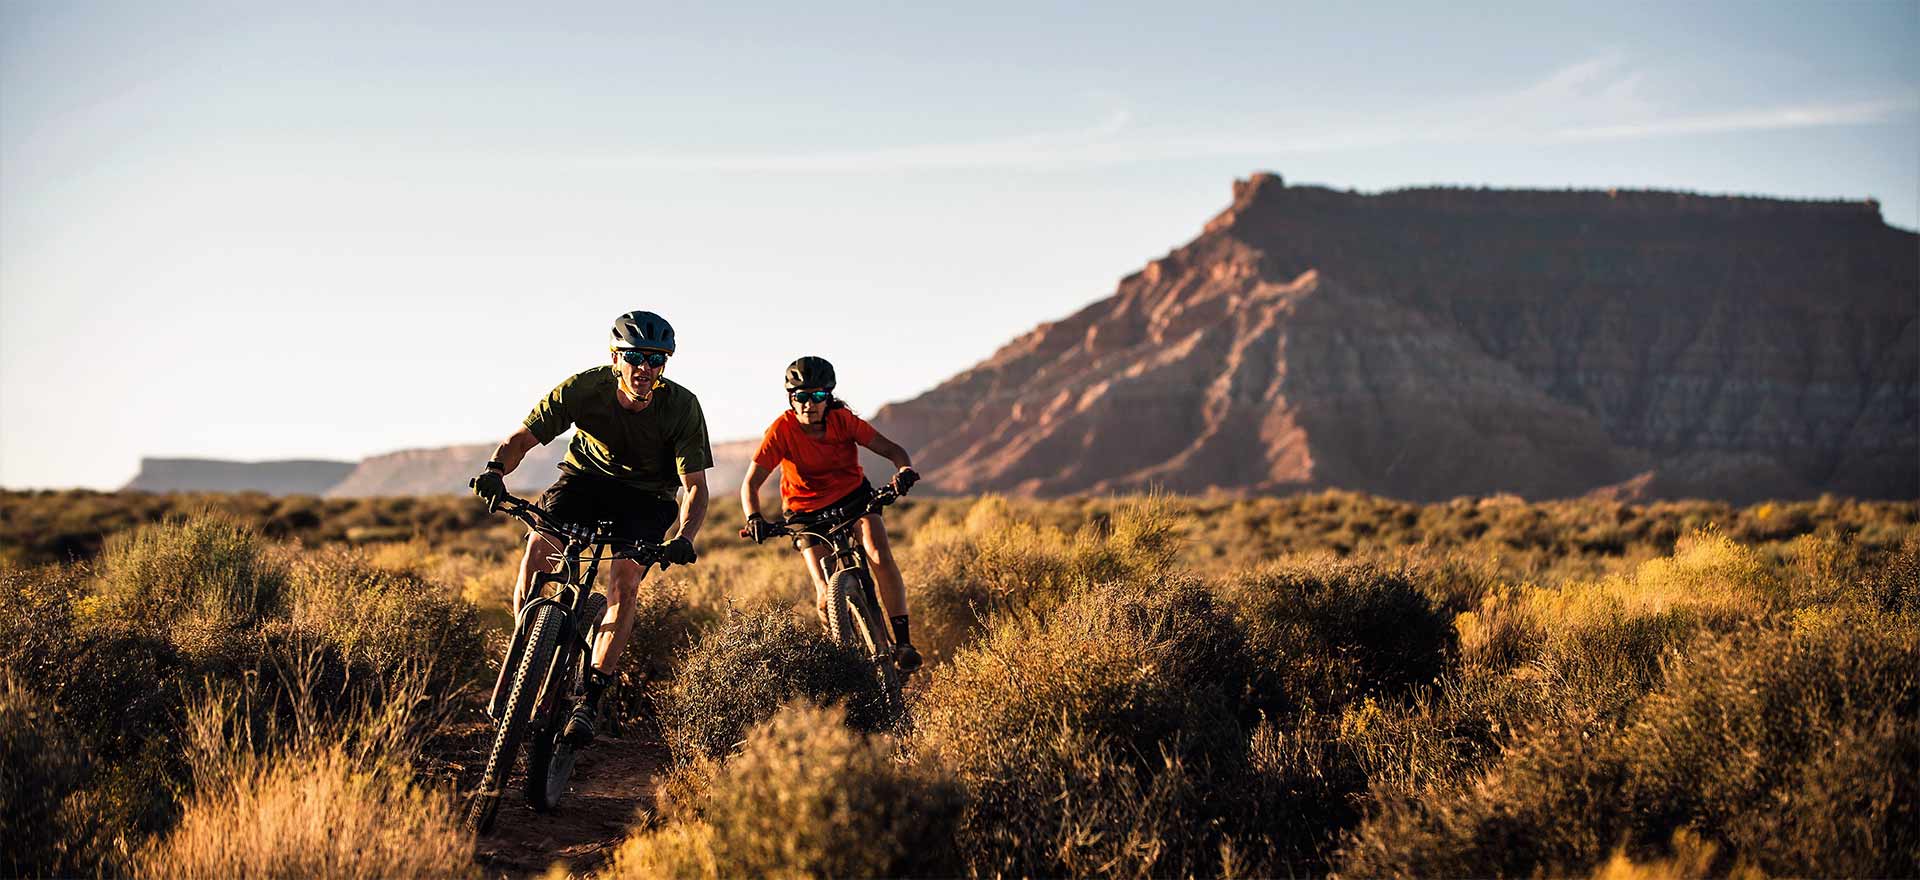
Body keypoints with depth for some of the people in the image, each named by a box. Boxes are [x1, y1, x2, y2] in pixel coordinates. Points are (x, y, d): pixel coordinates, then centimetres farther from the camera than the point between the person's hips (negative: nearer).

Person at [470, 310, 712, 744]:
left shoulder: (682, 407, -25)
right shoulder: (584, 388, -24)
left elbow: (695, 485, -23)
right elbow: (523, 437, -18)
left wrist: (683, 538, -42)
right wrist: (496, 469, -40)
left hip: (646, 497, -1)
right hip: (586, 477, 1)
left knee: (624, 581, -23)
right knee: (537, 548, -24)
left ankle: (590, 700, -19)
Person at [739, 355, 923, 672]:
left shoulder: (843, 420, -20)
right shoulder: (783, 429, -23)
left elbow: (891, 449, -20)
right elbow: (751, 482, -23)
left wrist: (905, 470, -42)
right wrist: (753, 518, -41)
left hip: (853, 495, 1)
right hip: (807, 509, -1)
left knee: (881, 557, -24)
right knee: (827, 593, -13)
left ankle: (903, 643, -15)